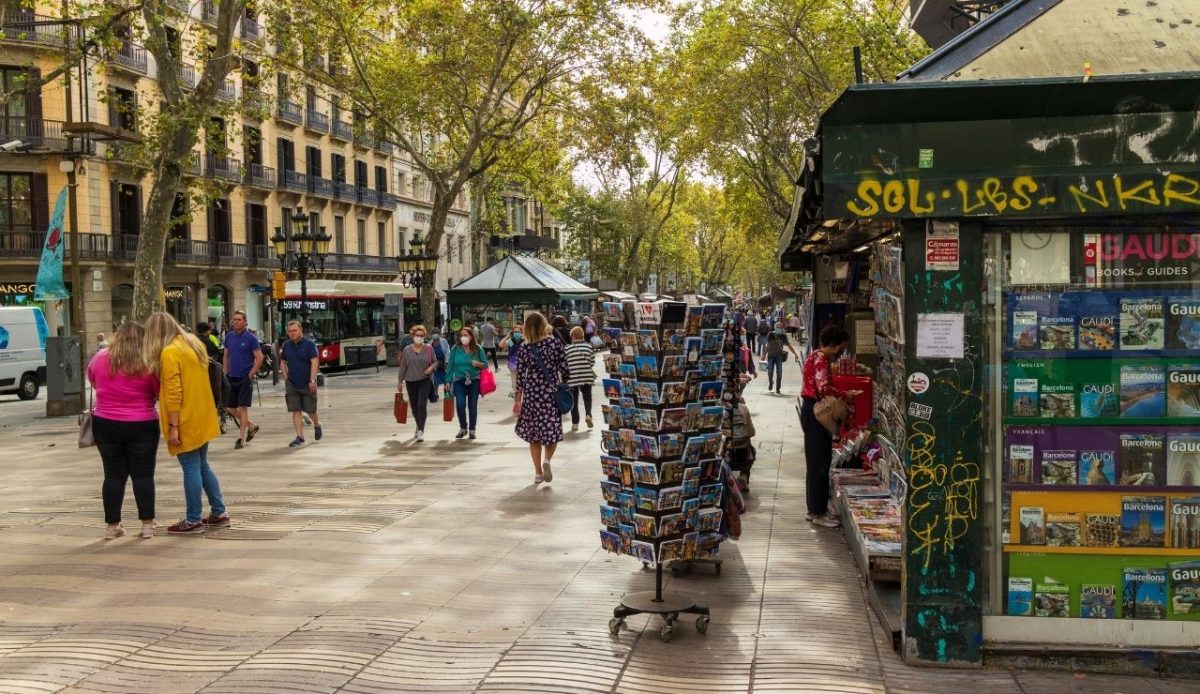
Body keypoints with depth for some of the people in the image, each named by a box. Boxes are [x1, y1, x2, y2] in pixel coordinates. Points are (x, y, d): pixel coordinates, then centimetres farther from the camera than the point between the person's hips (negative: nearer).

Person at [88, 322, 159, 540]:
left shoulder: (100, 358, -2)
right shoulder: (147, 363, -10)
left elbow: (92, 381, 16)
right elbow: (160, 393, -2)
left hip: (105, 424, 2)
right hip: (141, 426, -2)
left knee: (113, 475, 8)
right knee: (143, 475, 5)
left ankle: (112, 525, 12)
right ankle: (147, 524, 5)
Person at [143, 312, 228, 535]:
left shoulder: (169, 352, -15)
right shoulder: (194, 344, 10)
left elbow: (173, 393, -19)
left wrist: (173, 426, -17)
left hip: (186, 422, -8)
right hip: (203, 419, 8)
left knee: (191, 469, -2)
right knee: (202, 466, 17)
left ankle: (193, 520, 5)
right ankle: (219, 513, 20)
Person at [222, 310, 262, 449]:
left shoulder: (250, 338, -9)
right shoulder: (229, 336, 7)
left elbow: (259, 359, -10)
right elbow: (226, 356, 16)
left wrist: (251, 374, -12)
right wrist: (226, 373, 9)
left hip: (245, 378, -6)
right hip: (231, 378, 6)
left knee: (243, 407, -5)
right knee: (231, 408, 9)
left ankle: (241, 437, 2)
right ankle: (252, 426, 27)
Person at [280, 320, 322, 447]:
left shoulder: (309, 344, -8)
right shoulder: (286, 345, 5)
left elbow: (314, 363, -12)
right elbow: (283, 363, 15)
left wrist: (312, 381, -19)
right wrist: (286, 378, 4)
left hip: (307, 384, -3)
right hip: (292, 384, 3)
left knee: (311, 410, 7)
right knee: (296, 411, -2)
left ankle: (317, 425, 37)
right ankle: (300, 437, -1)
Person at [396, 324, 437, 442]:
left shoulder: (428, 348, -1)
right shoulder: (406, 350, 3)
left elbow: (435, 361, 8)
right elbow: (403, 367, 8)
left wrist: (431, 367, -13)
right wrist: (400, 382, 9)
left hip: (425, 380, -2)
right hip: (411, 381, 2)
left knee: (422, 405, -15)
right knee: (414, 407, 10)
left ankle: (421, 430, -14)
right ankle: (419, 427, 31)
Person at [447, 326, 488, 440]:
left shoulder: (478, 349, 0)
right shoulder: (455, 349, 0)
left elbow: (485, 364, 6)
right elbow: (450, 365, 4)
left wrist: (479, 364, -15)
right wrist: (448, 381, 3)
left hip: (474, 380, 0)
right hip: (459, 381, 0)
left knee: (472, 406, 4)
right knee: (460, 405, -10)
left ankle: (472, 430, 18)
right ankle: (463, 428, 12)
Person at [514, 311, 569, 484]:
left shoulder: (523, 349, -4)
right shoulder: (555, 343, -6)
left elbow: (520, 376, -1)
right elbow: (564, 369, -3)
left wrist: (518, 399, 6)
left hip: (531, 394, 1)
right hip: (551, 392, -1)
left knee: (534, 433, 10)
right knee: (552, 429, 9)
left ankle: (538, 472, 11)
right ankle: (547, 459, -17)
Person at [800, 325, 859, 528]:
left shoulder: (820, 357, 16)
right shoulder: (820, 359, -16)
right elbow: (824, 389, -26)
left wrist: (842, 395, 7)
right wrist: (845, 395, -14)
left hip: (816, 411, 11)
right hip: (814, 412, -11)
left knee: (819, 462, 14)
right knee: (819, 463, -5)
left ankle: (816, 509, 21)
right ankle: (818, 513, 0)